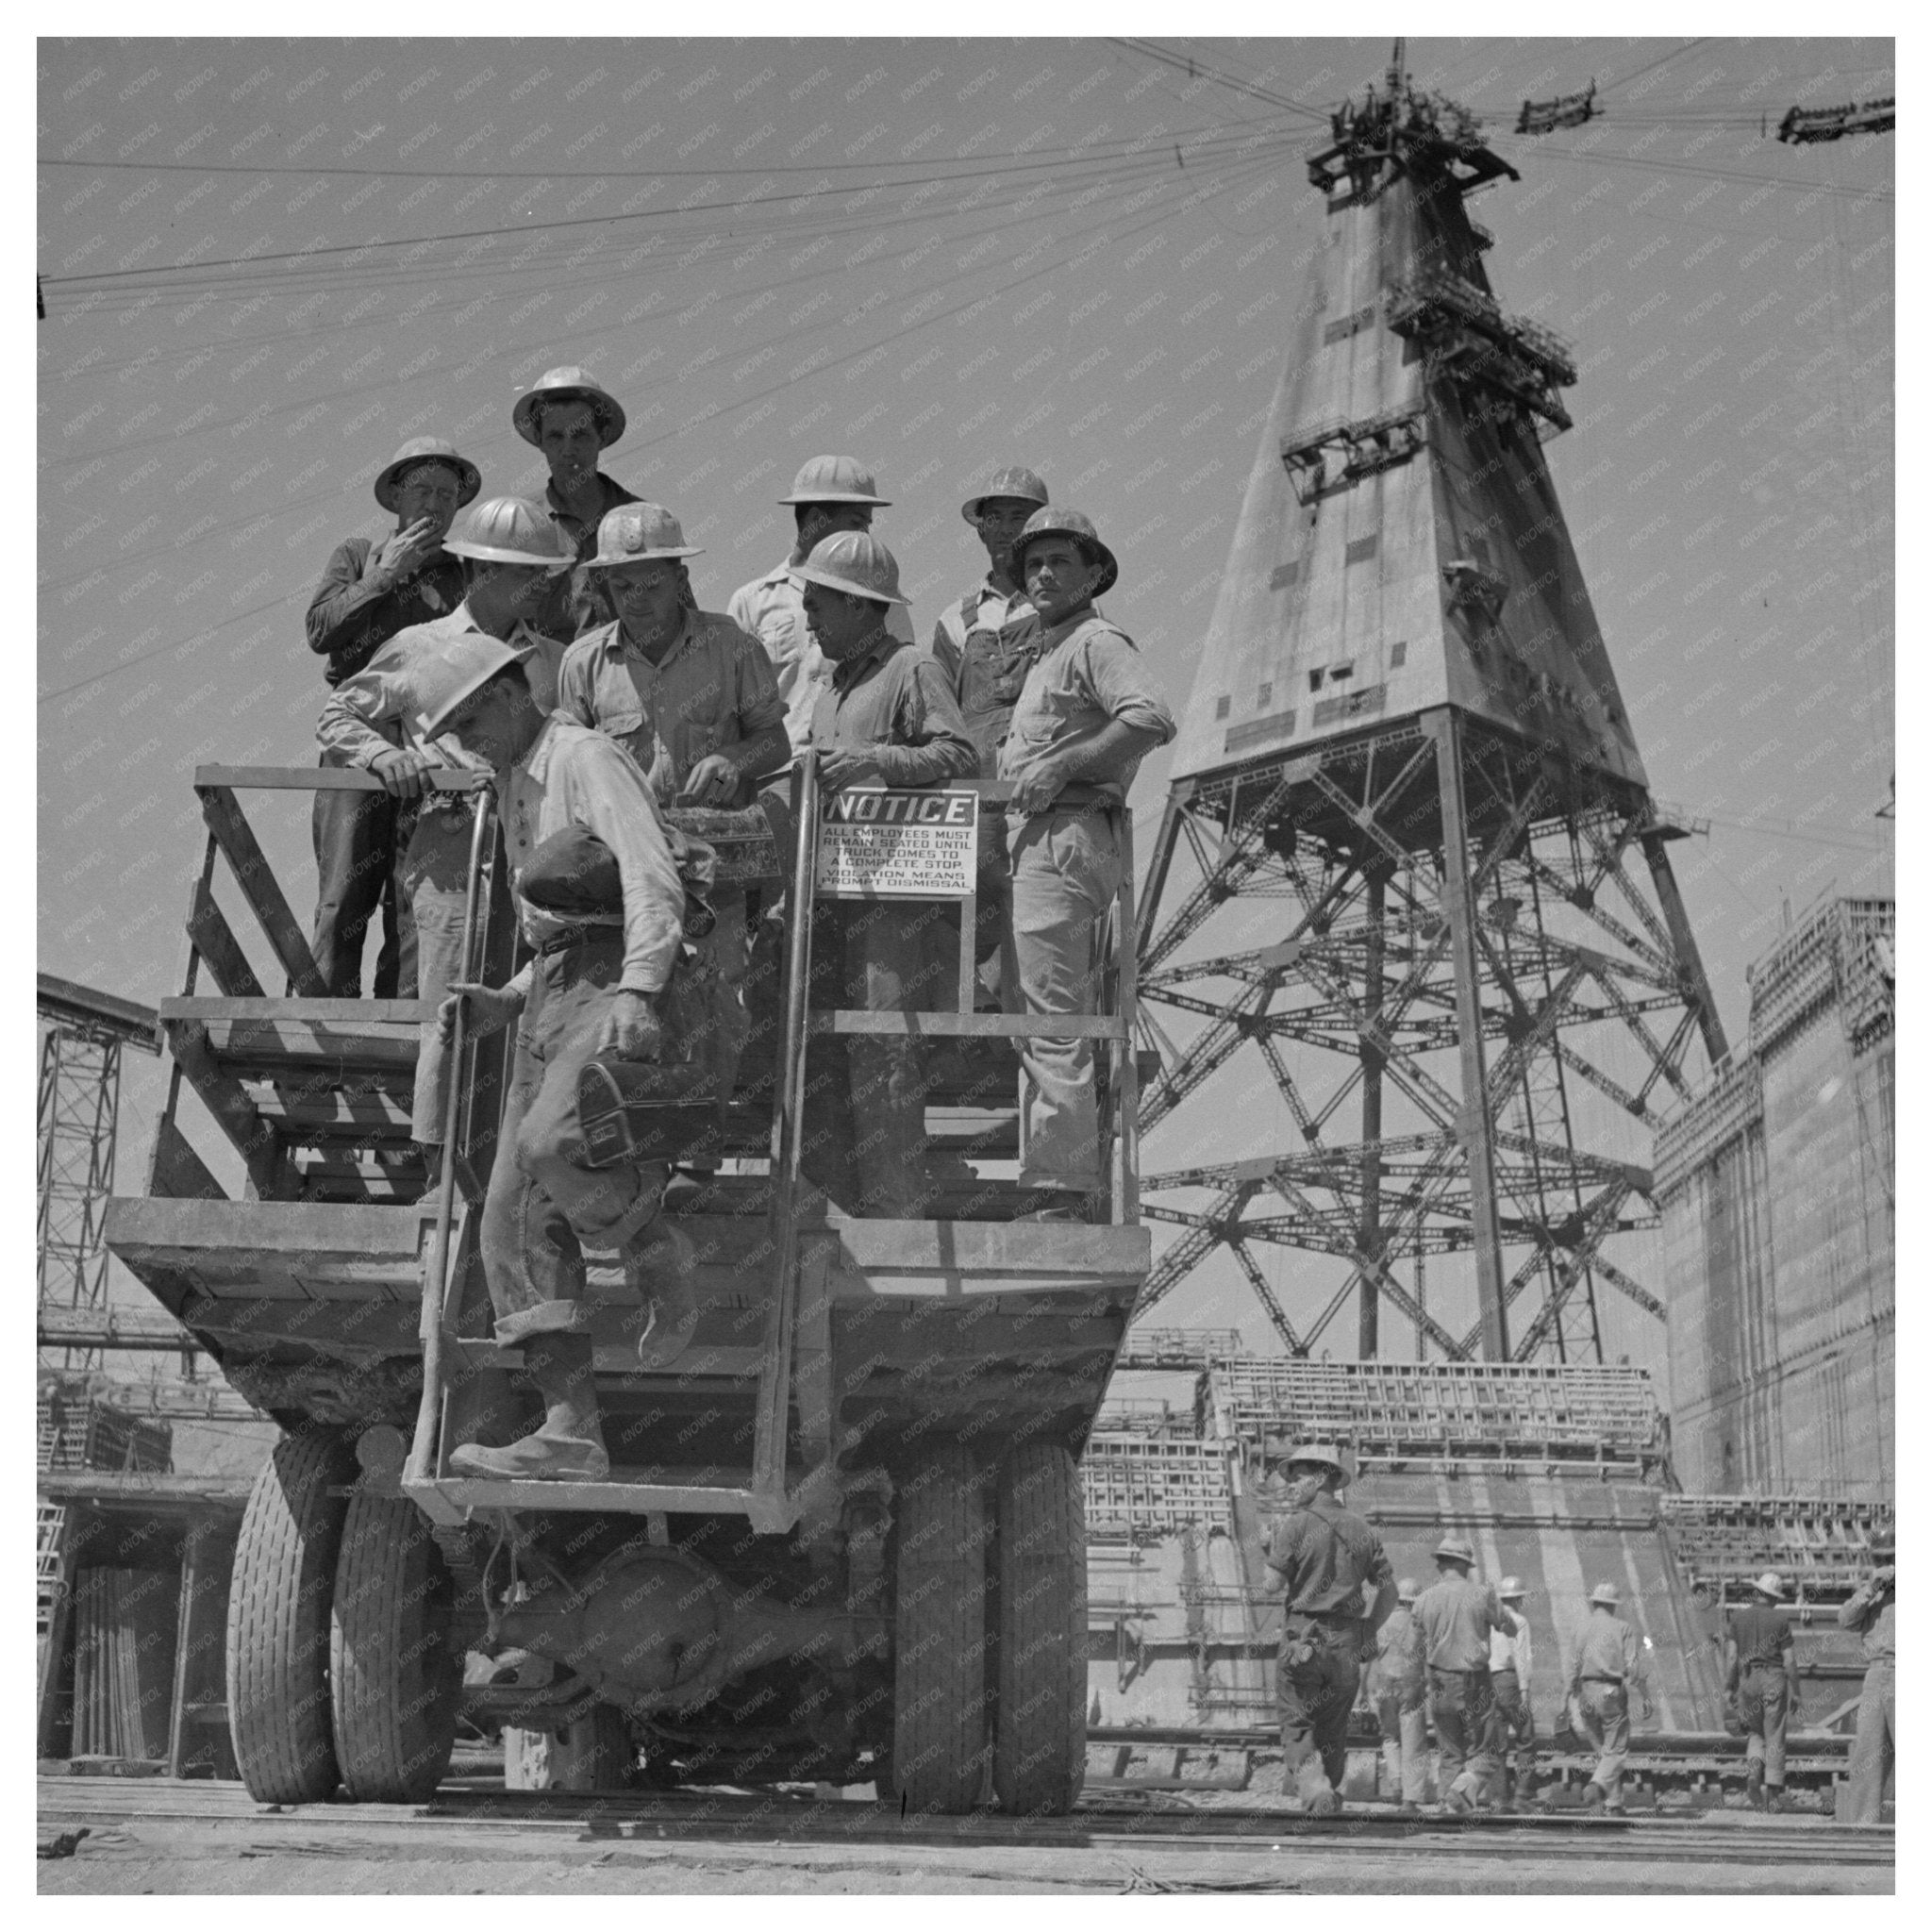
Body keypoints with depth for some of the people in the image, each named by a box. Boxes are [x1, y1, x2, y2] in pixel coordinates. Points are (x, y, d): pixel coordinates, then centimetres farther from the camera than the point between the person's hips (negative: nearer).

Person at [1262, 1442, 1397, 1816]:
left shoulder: (1296, 1525, -7)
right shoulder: (1362, 1530, 10)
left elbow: (1274, 1584, -8)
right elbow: (1388, 1592, 10)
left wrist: (1276, 1540, 7)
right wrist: (1366, 1635, 17)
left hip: (1303, 1641, -5)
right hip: (1347, 1647, 5)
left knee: (1297, 1725, -1)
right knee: (1334, 1731, 14)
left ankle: (1313, 1786, -24)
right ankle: (1330, 1792, 16)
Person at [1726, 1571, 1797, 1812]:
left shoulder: (1738, 1617, 3)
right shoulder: (1780, 1619, -2)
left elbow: (1731, 1654, 0)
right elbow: (1789, 1659, -3)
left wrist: (1729, 1687, 4)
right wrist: (1795, 1692, 3)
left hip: (1748, 1679, 2)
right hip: (1774, 1679, -2)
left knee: (1756, 1734, 19)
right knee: (1774, 1738, 4)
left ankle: (1753, 1770, -9)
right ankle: (1774, 1795, 1)